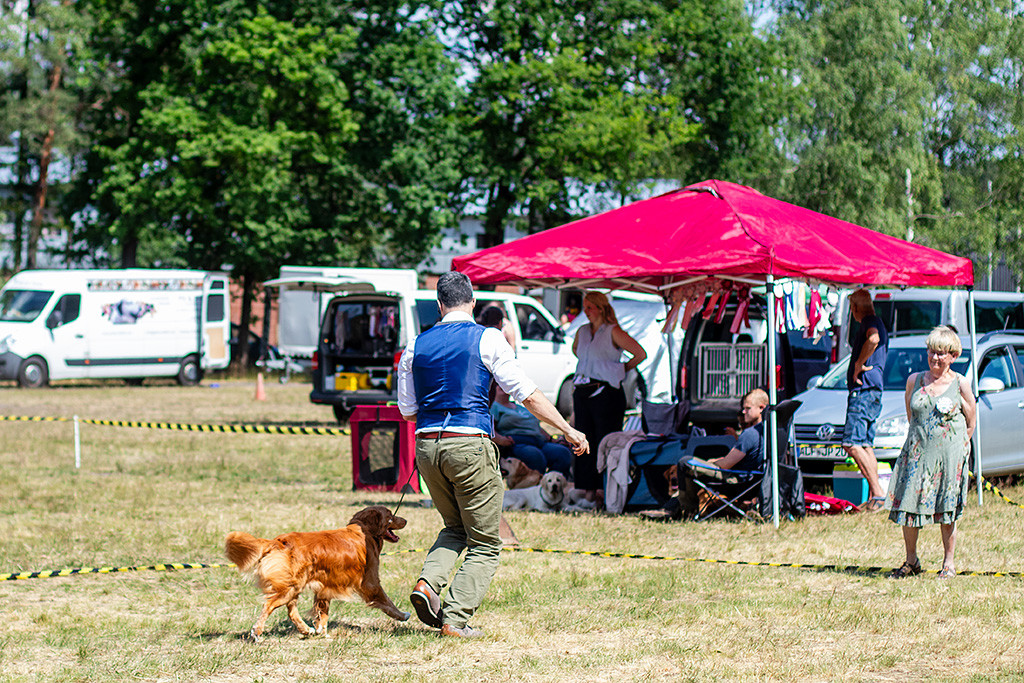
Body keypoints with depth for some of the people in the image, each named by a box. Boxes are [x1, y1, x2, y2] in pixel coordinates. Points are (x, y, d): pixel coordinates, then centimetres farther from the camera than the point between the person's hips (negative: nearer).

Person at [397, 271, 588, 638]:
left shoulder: (416, 346, 10)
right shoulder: (487, 339, -2)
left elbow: (407, 409, 13)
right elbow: (526, 393, -6)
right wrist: (568, 430, 0)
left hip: (427, 445, 5)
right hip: (470, 443, -5)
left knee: (455, 527, 25)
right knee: (485, 543, 5)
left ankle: (428, 582, 0)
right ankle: (455, 618, -7)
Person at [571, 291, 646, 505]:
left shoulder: (613, 332, -6)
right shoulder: (582, 332, 13)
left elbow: (640, 354, -7)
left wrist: (622, 369, 5)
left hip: (606, 393, -7)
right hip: (582, 392, 7)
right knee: (585, 443, 5)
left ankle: (605, 490, -6)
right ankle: (587, 489, 9)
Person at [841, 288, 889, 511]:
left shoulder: (870, 322, -10)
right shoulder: (878, 324, 21)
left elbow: (873, 339, -33)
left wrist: (859, 364, -23)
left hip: (864, 390, -11)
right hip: (874, 391, 11)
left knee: (852, 444, -15)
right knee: (866, 445, 12)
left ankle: (877, 491, -20)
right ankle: (873, 495, 10)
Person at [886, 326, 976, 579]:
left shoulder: (961, 384, -1)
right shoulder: (914, 381, 6)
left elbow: (971, 423, 6)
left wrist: (957, 447, 0)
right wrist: (921, 439, 10)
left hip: (949, 454, -2)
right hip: (917, 453, 3)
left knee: (947, 511, -1)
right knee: (908, 508, -2)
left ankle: (949, 562, 10)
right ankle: (911, 561, 13)